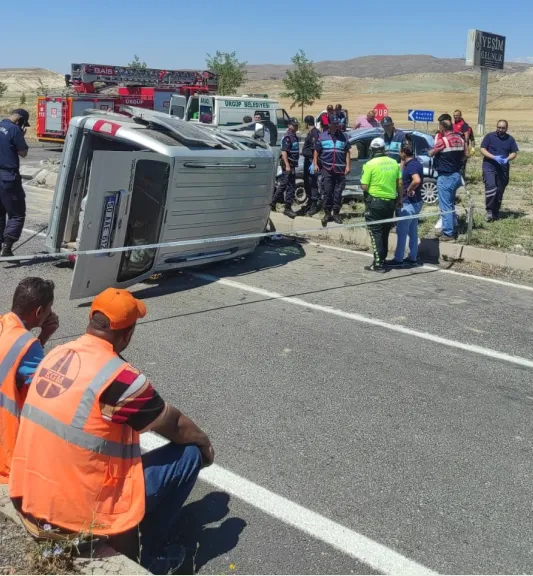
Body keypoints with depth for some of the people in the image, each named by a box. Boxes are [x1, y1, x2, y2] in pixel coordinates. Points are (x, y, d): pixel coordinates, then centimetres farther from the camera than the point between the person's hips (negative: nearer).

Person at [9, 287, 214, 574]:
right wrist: (205, 443, 14)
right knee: (189, 453, 3)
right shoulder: (120, 377, -22)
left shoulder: (55, 356, 1)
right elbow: (175, 425, -6)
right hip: (81, 515, -8)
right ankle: (155, 553, 17)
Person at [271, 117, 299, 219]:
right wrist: (287, 165, -28)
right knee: (291, 187, -7)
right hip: (288, 165, -10)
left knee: (283, 185, 15)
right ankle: (288, 208, -2)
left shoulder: (294, 136, 17)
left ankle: (273, 203, 24)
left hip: (292, 165, 10)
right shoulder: (287, 137, -13)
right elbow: (283, 151, -21)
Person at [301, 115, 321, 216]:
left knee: (312, 183, -7)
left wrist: (313, 163, -24)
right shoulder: (310, 132, 15)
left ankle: (314, 206, -4)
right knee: (306, 182, 16)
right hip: (307, 160, 10)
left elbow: (315, 149, -21)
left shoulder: (315, 132, -14)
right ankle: (310, 202, 28)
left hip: (311, 161, -10)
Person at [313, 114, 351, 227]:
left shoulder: (343, 136, 11)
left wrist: (347, 166, 4)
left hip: (340, 170, 1)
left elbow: (347, 152, 12)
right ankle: (327, 213, 7)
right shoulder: (322, 136, 8)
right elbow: (316, 151, 10)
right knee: (327, 192, -2)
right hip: (327, 169, -1)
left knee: (338, 193, 3)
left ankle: (336, 213, 11)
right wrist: (315, 164, 0)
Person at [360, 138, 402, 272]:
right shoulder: (394, 163, 3)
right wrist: (399, 198, 18)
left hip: (375, 202, -5)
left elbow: (364, 186, -14)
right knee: (385, 233, 16)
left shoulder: (370, 164, -12)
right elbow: (399, 183, 6)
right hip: (390, 201, 5)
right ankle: (382, 259, 24)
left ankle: (378, 264, -3)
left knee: (376, 233, 0)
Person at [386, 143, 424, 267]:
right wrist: (402, 164, 7)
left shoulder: (412, 165, -20)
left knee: (401, 231, -3)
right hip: (415, 202, 10)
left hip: (409, 203, -10)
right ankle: (413, 258, 21)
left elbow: (417, 180, -38)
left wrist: (409, 190, -23)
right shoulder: (415, 163, 10)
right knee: (412, 231, 14)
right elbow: (402, 176, 20)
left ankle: (398, 259, 3)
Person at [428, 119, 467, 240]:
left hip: (446, 177, -8)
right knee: (451, 204, 21)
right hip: (456, 175, 8)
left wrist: (436, 142, 9)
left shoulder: (443, 141, -17)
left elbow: (430, 153, -4)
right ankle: (451, 228, 30)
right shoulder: (460, 139, 5)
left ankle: (448, 233, 0)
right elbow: (464, 156, 14)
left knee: (445, 206, -2)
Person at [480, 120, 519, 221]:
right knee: (490, 187, -21)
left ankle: (496, 211, 22)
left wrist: (507, 159, -14)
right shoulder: (489, 136, -1)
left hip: (503, 168, 3)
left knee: (500, 191, 8)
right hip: (489, 167, -3)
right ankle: (489, 211, -15)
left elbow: (514, 153, 8)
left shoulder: (510, 139, 7)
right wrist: (495, 157, -19)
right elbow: (483, 150, -6)